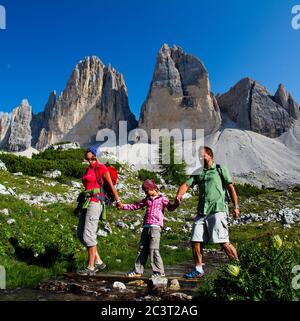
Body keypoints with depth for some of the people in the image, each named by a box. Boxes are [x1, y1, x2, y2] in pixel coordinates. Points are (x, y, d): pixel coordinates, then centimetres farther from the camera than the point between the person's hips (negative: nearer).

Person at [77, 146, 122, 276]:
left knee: (88, 235, -9)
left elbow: (111, 185, 2)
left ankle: (91, 267, 1)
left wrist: (118, 200, 6)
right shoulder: (88, 170, 18)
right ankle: (99, 261, 15)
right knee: (80, 234, 8)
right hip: (87, 202, 9)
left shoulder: (101, 168, -3)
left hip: (95, 203, -8)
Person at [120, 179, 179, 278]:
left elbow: (170, 207, -11)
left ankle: (159, 271, 1)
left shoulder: (162, 198, 0)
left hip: (155, 227, -6)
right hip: (146, 226, 7)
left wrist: (176, 204, -31)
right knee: (142, 248, 10)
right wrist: (123, 206, 15)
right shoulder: (147, 199, 17)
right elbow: (136, 206, 21)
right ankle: (138, 271, 20)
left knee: (153, 249, -10)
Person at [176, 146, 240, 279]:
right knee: (196, 241, 4)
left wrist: (236, 206, -5)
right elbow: (186, 184, 7)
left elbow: (231, 188, 2)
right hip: (202, 211, 5)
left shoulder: (220, 169, 6)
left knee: (223, 242, -8)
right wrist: (179, 194, -14)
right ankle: (199, 270, 19)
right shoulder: (198, 173, 17)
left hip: (217, 209, -5)